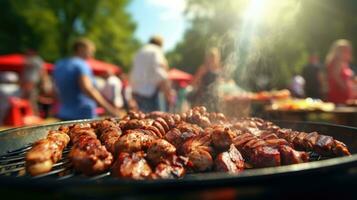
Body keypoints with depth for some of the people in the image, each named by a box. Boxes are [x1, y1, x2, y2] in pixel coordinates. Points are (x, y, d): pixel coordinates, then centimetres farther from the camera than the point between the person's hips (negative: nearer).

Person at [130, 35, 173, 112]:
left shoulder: (139, 52, 20)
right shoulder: (156, 51, -4)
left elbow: (132, 74, 20)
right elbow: (159, 74, -15)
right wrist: (168, 92, -12)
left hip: (136, 90, 8)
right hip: (149, 91, -8)